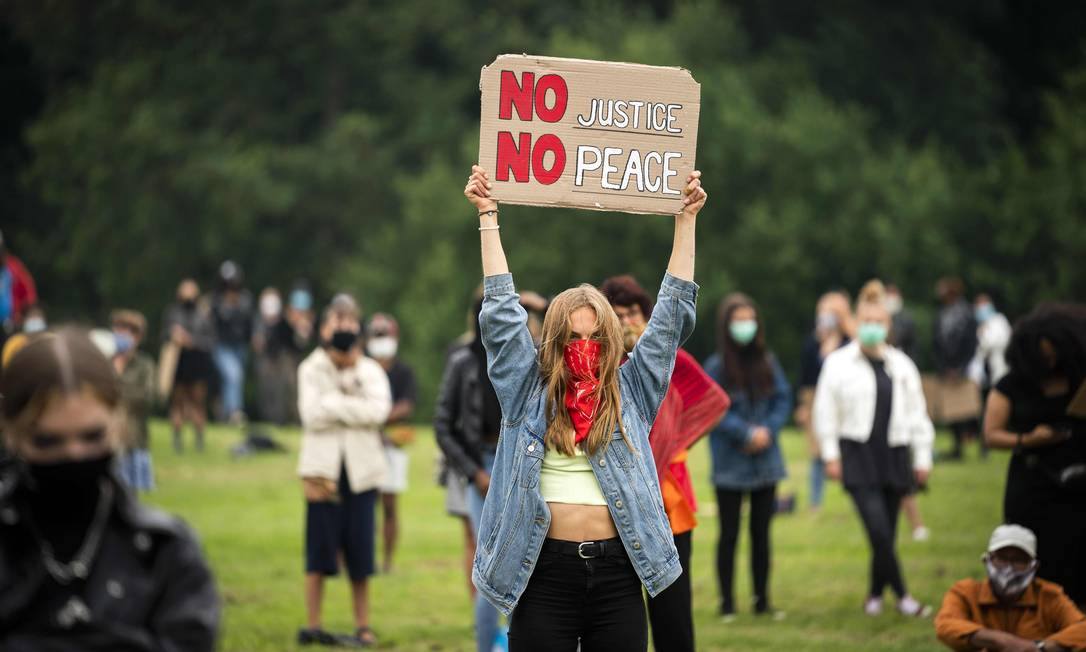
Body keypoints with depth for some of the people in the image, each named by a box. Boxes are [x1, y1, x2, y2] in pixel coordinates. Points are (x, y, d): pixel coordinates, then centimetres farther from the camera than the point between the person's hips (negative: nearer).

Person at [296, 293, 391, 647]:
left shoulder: (371, 371, 8)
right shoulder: (311, 369, 5)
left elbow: (379, 410, -11)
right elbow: (312, 414, -11)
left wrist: (333, 404, -11)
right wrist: (353, 406, -9)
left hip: (360, 470, 1)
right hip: (324, 468, -1)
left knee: (359, 552, 2)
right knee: (319, 551, -2)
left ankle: (363, 626, 9)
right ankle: (312, 626, 5)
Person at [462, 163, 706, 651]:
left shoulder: (630, 391, 8)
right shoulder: (529, 393, 6)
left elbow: (672, 311, 9)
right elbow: (502, 310, 6)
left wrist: (686, 219, 8)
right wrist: (488, 216, 6)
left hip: (617, 569, 1)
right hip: (545, 568, -1)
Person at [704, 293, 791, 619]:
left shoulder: (767, 361, 3)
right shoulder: (716, 366, -10)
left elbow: (783, 399, 4)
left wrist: (768, 430, -12)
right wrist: (746, 433, -17)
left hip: (765, 461, 4)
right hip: (730, 465, -4)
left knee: (761, 533, 9)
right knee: (729, 534, 3)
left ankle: (762, 600, 16)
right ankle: (727, 602, 10)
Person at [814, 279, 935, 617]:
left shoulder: (901, 365, 10)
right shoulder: (838, 363, 1)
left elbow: (917, 413, 14)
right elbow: (826, 411, 3)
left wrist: (923, 458, 11)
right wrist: (831, 455, -1)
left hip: (893, 455, 4)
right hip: (857, 456, -4)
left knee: (886, 531, 6)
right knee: (878, 529, -15)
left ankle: (875, 595, 20)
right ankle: (901, 595, -12)